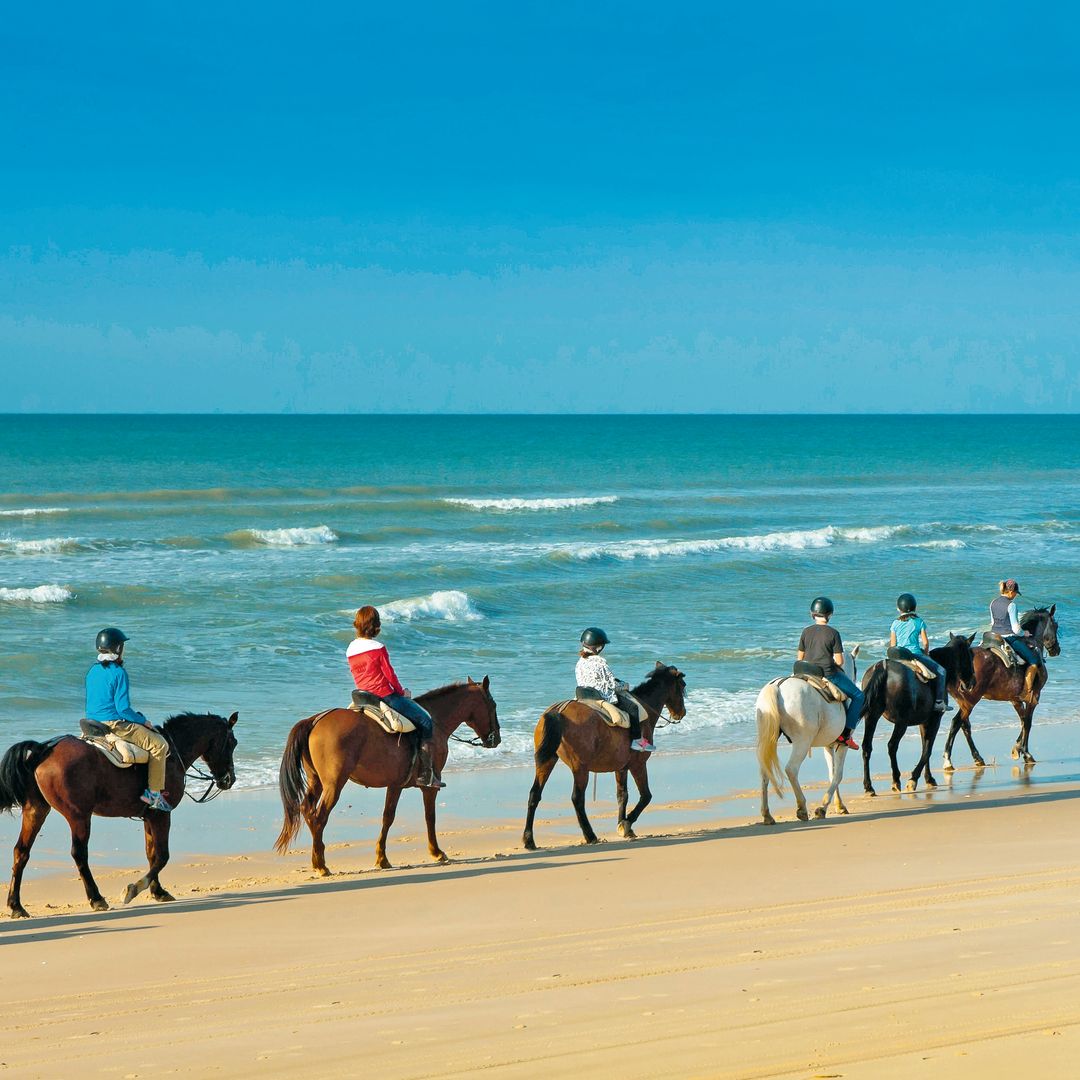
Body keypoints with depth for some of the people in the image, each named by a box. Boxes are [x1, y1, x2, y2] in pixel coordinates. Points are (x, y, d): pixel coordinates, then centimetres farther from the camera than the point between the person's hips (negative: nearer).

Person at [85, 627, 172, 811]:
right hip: (115, 724, -9)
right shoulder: (119, 673, -15)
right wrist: (143, 720, -3)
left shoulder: (92, 672, 10)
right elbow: (123, 708, -19)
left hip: (92, 721, 9)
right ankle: (153, 793, -9)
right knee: (159, 744, -5)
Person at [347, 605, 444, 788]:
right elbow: (390, 675, -13)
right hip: (386, 696, -8)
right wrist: (402, 692, 6)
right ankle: (425, 773, -6)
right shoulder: (378, 649, -16)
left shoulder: (350, 650, 5)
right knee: (426, 721, 1)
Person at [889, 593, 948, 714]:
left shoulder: (895, 624, 6)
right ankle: (940, 701, -6)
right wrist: (926, 654, 17)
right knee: (940, 671, 4)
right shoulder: (919, 622, 0)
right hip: (915, 654, -4)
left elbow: (892, 645, 6)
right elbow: (925, 642, 0)